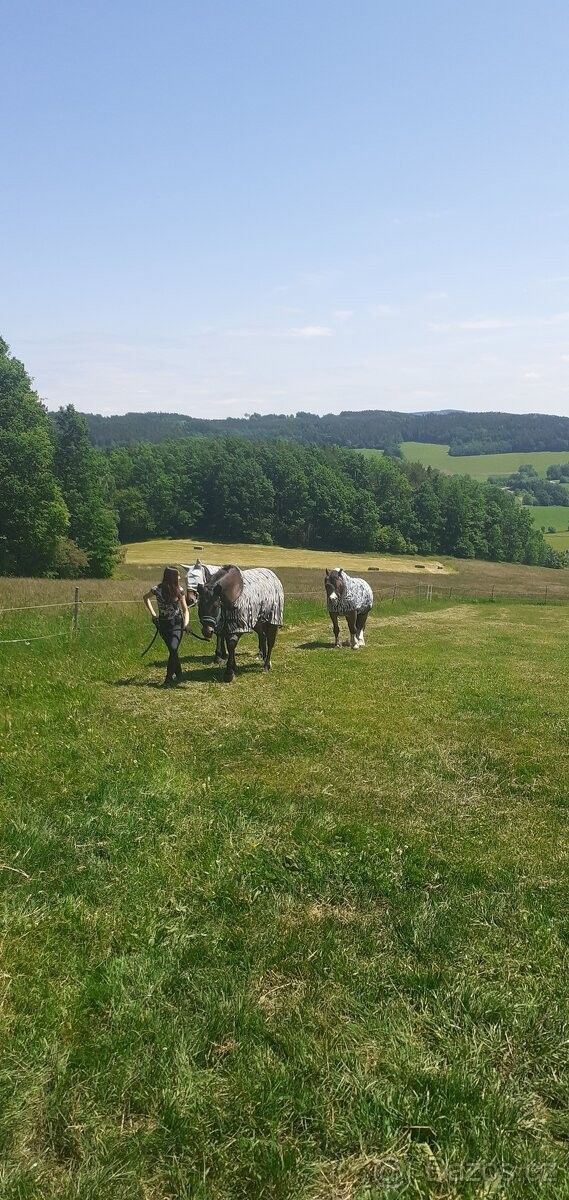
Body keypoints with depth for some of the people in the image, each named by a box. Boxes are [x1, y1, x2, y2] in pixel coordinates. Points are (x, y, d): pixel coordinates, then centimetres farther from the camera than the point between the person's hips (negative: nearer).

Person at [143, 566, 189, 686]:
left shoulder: (179, 591, -7)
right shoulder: (157, 590, -11)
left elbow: (185, 609, 0)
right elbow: (145, 598, 11)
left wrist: (186, 623, -17)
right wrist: (153, 614, 5)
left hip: (177, 623, 0)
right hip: (163, 624, 0)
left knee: (173, 649, -17)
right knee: (173, 651, 1)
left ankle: (169, 678, -8)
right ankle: (179, 675, 22)